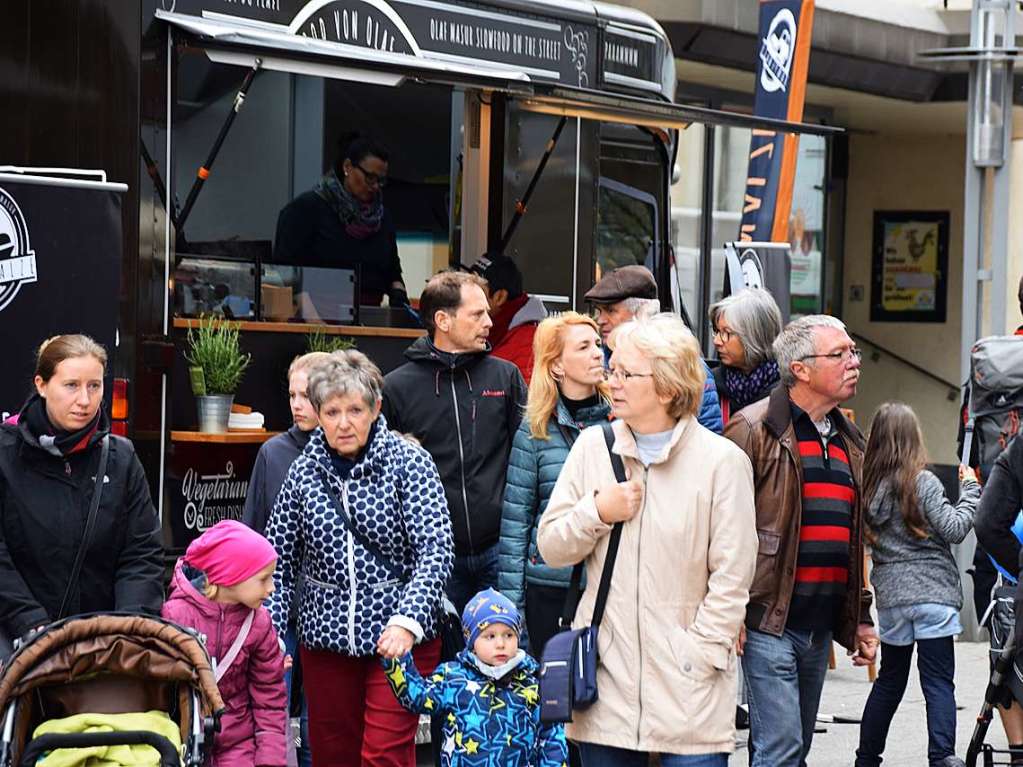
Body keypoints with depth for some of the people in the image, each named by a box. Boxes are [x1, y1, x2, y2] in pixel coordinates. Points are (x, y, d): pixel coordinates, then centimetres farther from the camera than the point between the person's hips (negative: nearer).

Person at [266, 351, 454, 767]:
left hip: (401, 637, -3)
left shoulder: (409, 462, -6)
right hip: (325, 638, 4)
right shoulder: (303, 472, 3)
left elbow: (436, 551, -15)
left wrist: (407, 621, -27)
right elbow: (279, 562, 7)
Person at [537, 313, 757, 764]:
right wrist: (597, 512, -6)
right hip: (606, 677, 4)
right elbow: (550, 548, 10)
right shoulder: (592, 447, 7)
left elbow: (731, 577, -5)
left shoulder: (722, 460, -5)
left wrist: (700, 653, -10)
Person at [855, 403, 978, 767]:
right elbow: (954, 529, -8)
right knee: (939, 683, -3)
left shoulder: (869, 483, 3)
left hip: (890, 595, 5)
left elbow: (868, 537, 9)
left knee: (889, 681, 18)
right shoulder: (923, 482, -9)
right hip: (932, 592, -5)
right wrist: (970, 489, 2)